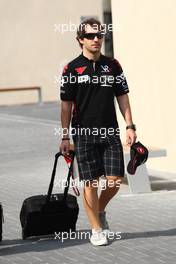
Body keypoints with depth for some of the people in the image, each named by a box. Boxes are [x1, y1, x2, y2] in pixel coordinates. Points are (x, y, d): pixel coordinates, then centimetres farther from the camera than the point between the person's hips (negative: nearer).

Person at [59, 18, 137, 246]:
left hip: (110, 133, 2)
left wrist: (130, 126, 1)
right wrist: (65, 137, -1)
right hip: (84, 134, -2)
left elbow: (122, 97, 10)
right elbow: (66, 105, 2)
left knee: (115, 181, -2)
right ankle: (96, 229, 10)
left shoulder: (113, 65, 7)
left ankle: (100, 211, 27)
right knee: (90, 182, -1)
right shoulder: (72, 69, -1)